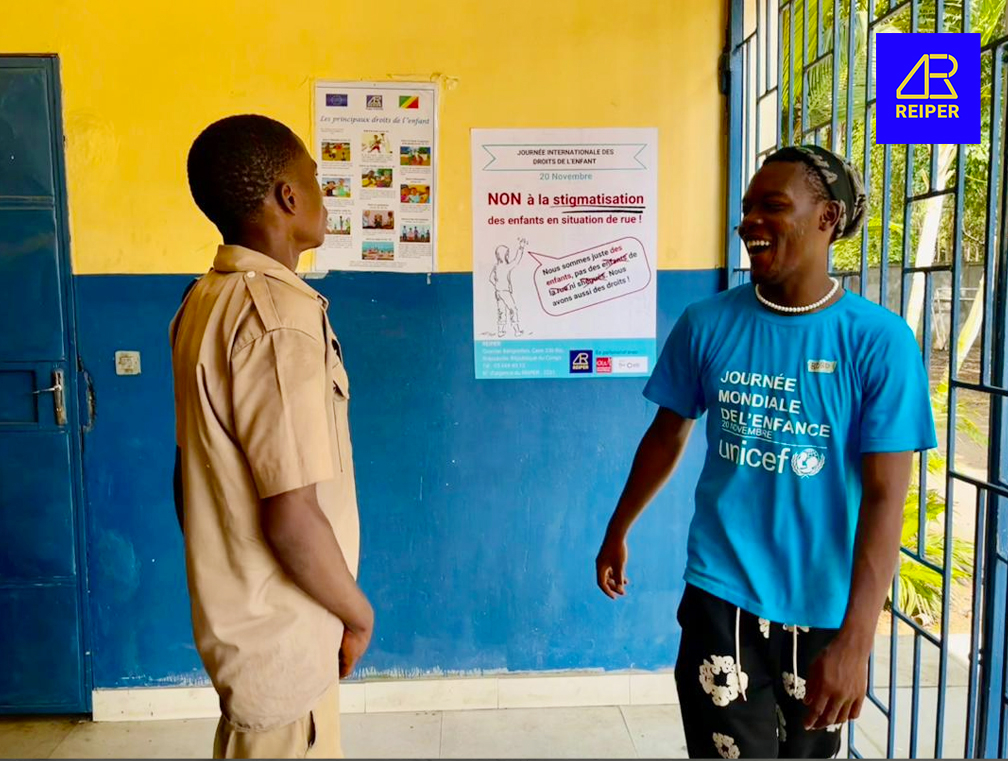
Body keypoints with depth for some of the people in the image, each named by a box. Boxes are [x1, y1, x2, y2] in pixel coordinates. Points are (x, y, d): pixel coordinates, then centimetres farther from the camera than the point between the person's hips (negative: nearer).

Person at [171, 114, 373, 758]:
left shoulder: (206, 301, 3)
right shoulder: (280, 323, -26)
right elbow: (293, 518, -27)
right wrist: (359, 614, -10)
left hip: (232, 604, 8)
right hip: (281, 632, -8)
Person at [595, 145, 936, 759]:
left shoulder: (881, 341, -10)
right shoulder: (707, 324, -4)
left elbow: (884, 496, -14)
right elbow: (669, 436, 8)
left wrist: (855, 640, -19)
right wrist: (618, 530, 17)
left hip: (825, 611, 0)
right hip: (723, 599, 0)